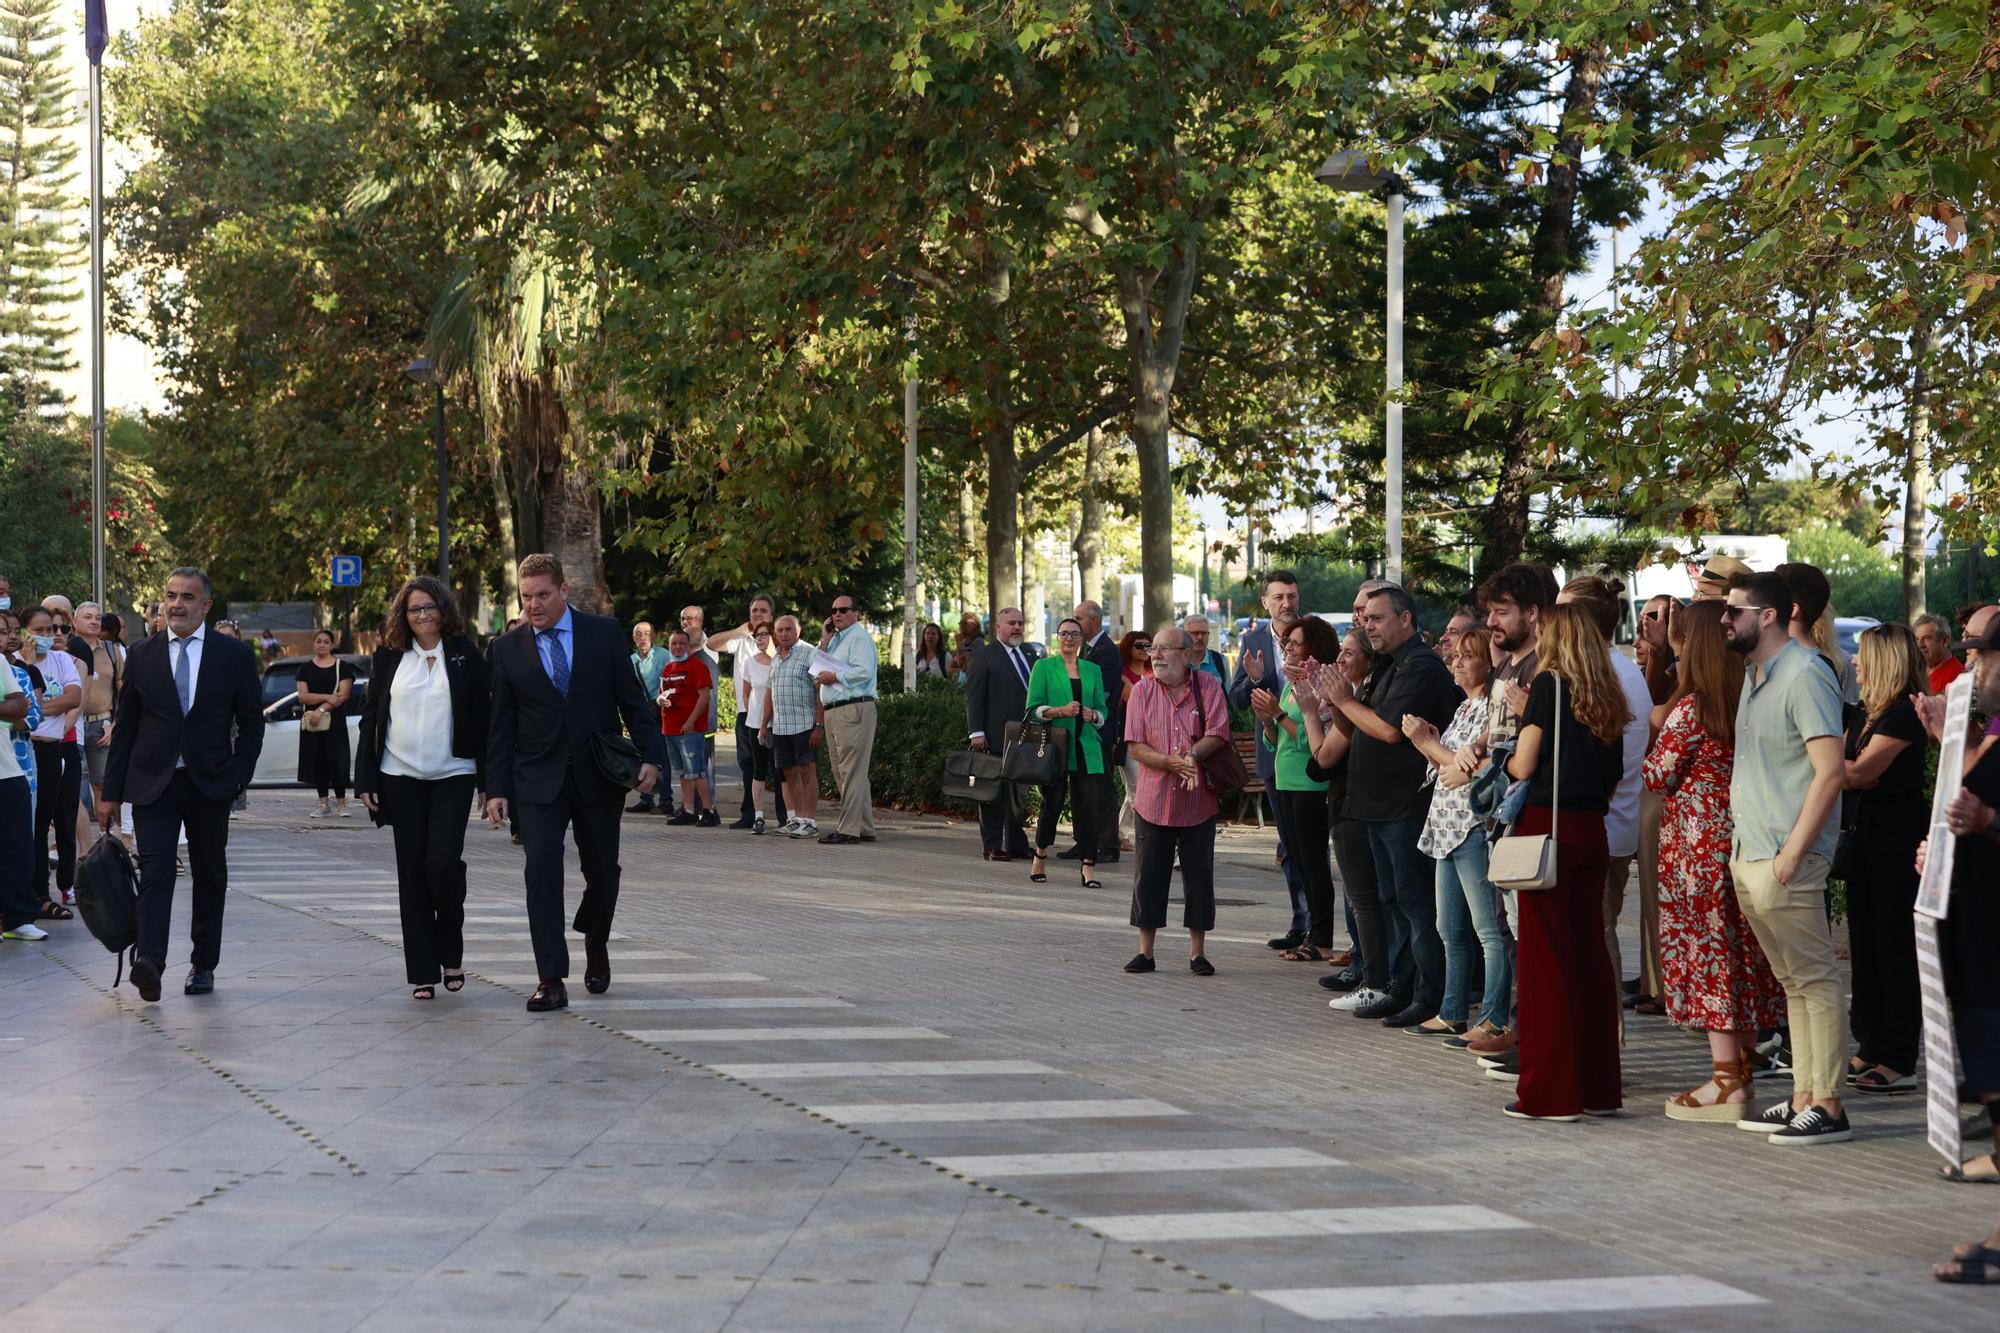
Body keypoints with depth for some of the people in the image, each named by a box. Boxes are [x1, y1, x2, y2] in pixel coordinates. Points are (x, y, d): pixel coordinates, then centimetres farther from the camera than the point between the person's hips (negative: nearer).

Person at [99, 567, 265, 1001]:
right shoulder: (141, 657, 5)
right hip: (153, 783, -1)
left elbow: (252, 723, 5)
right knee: (155, 872, -15)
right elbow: (124, 729, 8)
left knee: (209, 877, 9)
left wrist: (238, 778, -6)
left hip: (210, 785, 1)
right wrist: (111, 792, 5)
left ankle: (203, 965, 21)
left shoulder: (235, 656, 2)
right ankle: (148, 961, -27)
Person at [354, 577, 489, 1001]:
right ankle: (422, 971, 8)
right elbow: (371, 718, 9)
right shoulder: (388, 657, 8)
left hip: (452, 776, -2)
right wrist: (365, 780, 3)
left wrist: (488, 779, -2)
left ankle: (451, 952, 8)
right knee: (412, 870, 3)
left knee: (443, 861, -14)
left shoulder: (464, 655, 3)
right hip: (401, 778, 2)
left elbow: (482, 716, 3)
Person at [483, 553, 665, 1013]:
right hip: (537, 780, 0)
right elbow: (501, 726, 4)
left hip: (597, 776, 1)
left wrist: (650, 755, -6)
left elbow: (632, 698, 2)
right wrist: (496, 789, -1)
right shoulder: (507, 648, 2)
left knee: (602, 871, 10)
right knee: (541, 870, -11)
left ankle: (595, 944, 39)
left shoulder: (604, 633, 1)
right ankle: (551, 980, -10)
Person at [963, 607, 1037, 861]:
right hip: (996, 736, -6)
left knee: (1020, 792, 9)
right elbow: (974, 696, -6)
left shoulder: (1030, 654, 16)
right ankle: (991, 847, 3)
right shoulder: (984, 655, -2)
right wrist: (976, 732, -14)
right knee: (994, 791, -1)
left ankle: (1016, 845, 16)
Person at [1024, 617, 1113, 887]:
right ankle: (1040, 859, 23)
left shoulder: (1092, 670, 15)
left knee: (1088, 806, -6)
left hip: (1086, 747, 3)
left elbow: (1103, 709, 17)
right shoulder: (1043, 666, 5)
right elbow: (1034, 708, -2)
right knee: (1052, 803, 2)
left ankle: (1088, 868, -6)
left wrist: (1093, 715, -5)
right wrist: (1061, 711, -17)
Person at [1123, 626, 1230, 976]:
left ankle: (1197, 952, 15)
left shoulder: (1208, 687, -1)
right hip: (1154, 800, 1)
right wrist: (1171, 762, -21)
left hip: (1199, 802, -1)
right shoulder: (1143, 690, 1)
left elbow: (1217, 734, -10)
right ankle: (1145, 951, 12)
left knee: (1199, 878, 5)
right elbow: (1136, 746, -5)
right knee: (1148, 878, 3)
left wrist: (1192, 755, -29)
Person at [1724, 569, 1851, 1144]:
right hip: (1748, 854, 10)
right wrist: (1743, 845, 14)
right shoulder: (1754, 674, 16)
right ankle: (1803, 1098, 18)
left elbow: (1831, 771, -19)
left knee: (1815, 979, -5)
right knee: (1792, 981, 13)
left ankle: (1827, 1107, -3)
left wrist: (1793, 851, -20)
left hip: (1786, 859, -10)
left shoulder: (1804, 675, -13)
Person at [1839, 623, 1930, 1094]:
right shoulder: (1866, 712, 13)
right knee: (1866, 943, 12)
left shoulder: (1903, 714, -15)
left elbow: (1859, 773, -20)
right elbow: (1851, 775, 10)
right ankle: (1871, 1050, 20)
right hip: (1866, 831, 10)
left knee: (1895, 946, -6)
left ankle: (1899, 1062, -2)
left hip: (1897, 836, -10)